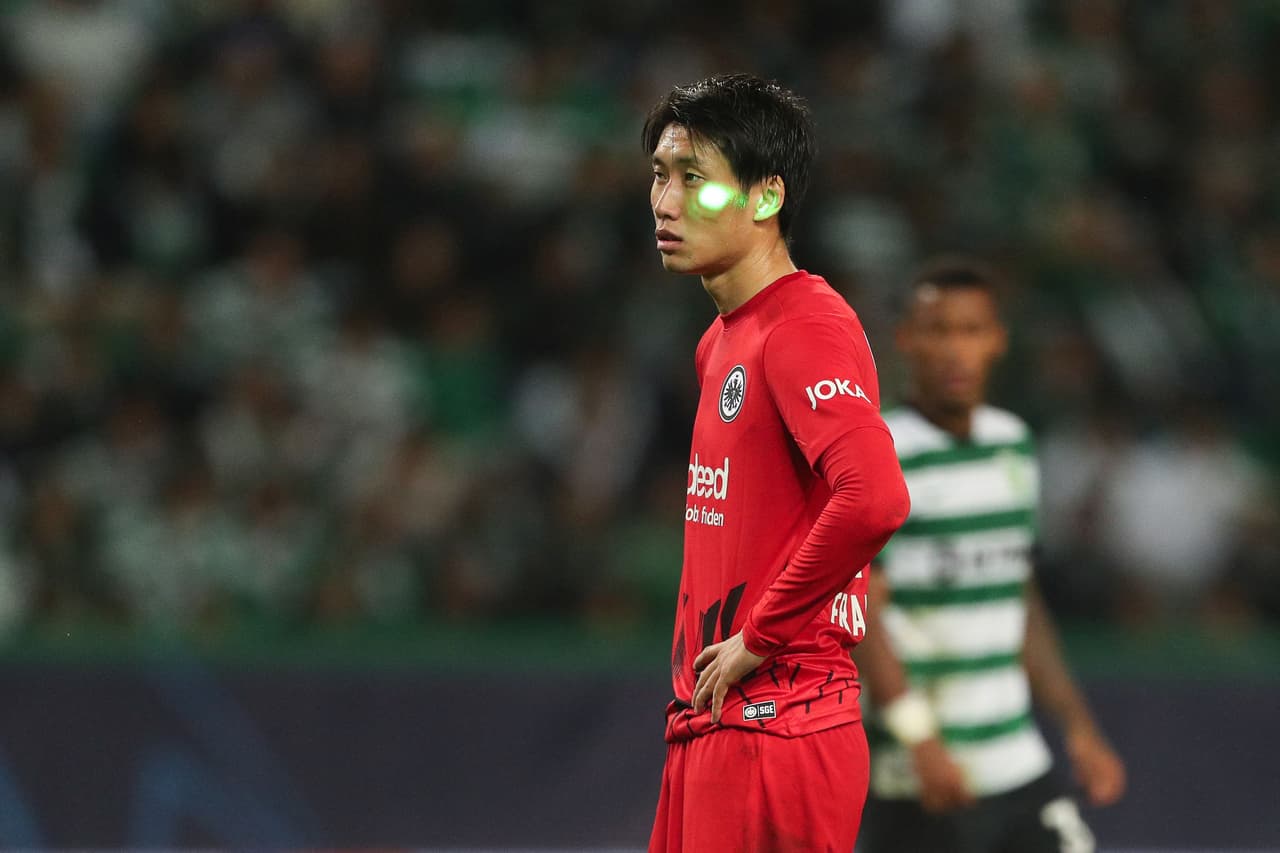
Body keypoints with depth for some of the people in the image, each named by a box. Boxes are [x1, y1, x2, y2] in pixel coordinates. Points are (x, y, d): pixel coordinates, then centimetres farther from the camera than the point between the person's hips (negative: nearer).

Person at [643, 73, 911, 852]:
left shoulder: (807, 327, -13)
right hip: (706, 724, 9)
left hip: (775, 722, -9)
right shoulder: (722, 342, 17)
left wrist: (761, 637, -19)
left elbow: (875, 497, -29)